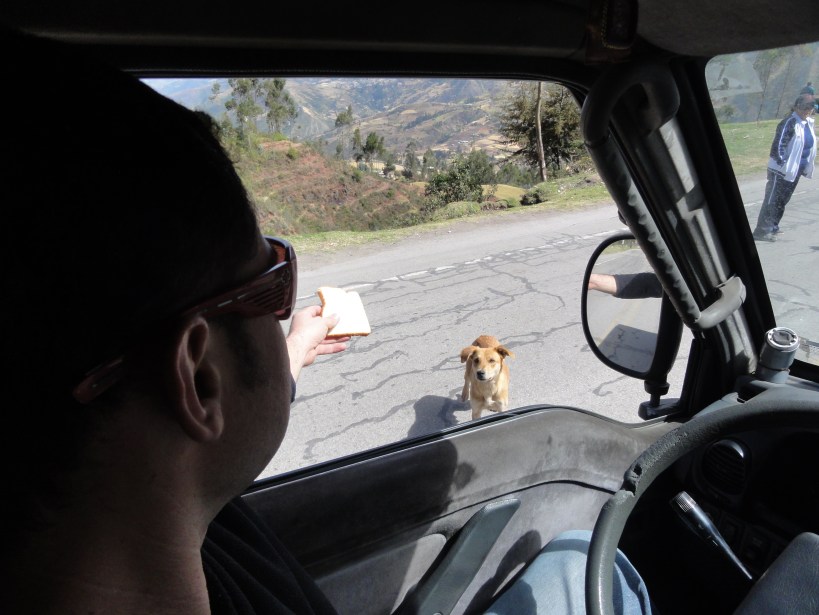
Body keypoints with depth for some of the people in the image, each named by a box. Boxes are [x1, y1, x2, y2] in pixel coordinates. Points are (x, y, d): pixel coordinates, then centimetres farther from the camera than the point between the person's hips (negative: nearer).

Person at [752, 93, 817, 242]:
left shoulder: (809, 123, 9)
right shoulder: (789, 123, -16)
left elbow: (810, 145, 21)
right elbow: (778, 145, -20)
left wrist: (807, 167, 17)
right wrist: (784, 165, -21)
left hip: (796, 171, 8)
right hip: (781, 171, -8)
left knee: (782, 200, 15)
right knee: (772, 200, -7)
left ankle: (772, 227, 26)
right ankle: (761, 231, -5)